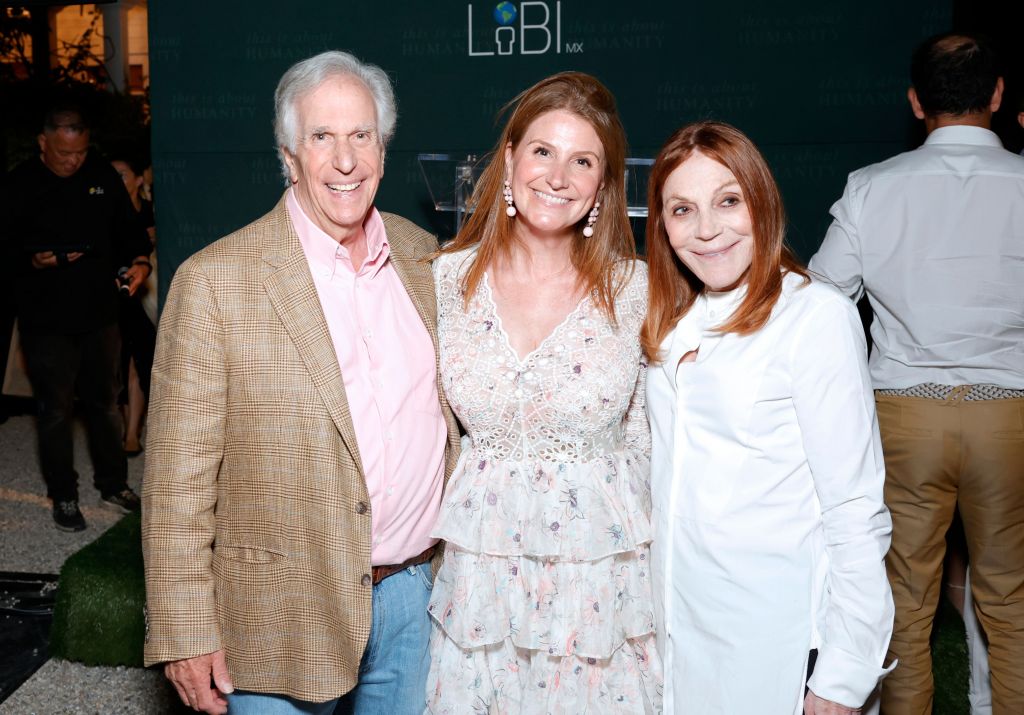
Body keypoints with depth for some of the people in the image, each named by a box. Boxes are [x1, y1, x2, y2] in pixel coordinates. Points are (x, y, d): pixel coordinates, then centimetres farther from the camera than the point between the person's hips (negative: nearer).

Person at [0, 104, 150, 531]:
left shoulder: (103, 176, 4)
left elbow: (126, 228, 10)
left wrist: (139, 260, -8)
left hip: (100, 314, 3)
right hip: (46, 322, -3)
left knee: (104, 403, 15)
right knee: (56, 411, 5)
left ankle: (113, 484, 30)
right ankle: (63, 497, 20)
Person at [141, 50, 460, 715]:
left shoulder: (422, 255, 3)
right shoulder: (215, 280, -13)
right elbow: (179, 477, -12)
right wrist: (186, 634, -12)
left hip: (417, 589, 5)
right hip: (283, 614, -4)